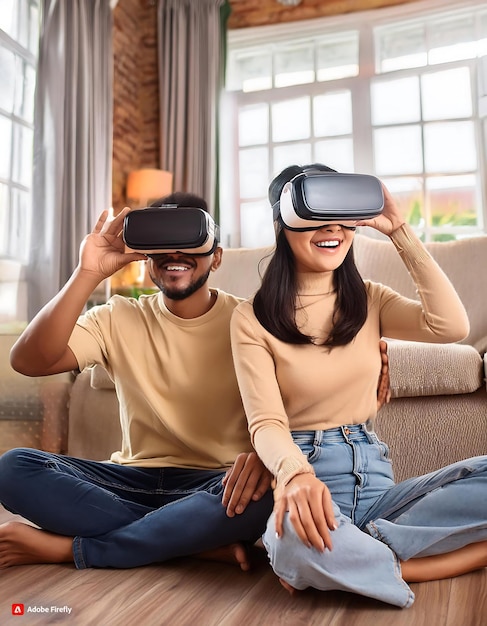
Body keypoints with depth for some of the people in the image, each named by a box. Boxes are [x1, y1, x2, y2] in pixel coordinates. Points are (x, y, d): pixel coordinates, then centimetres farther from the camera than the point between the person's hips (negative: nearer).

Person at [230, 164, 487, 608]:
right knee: (297, 541, -41)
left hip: (374, 478, 5)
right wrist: (295, 473, -36)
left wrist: (400, 231, -6)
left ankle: (347, 557, -16)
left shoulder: (369, 300, 10)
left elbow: (451, 326, -8)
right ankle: (411, 567, -13)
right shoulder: (253, 318, -3)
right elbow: (266, 423, -13)